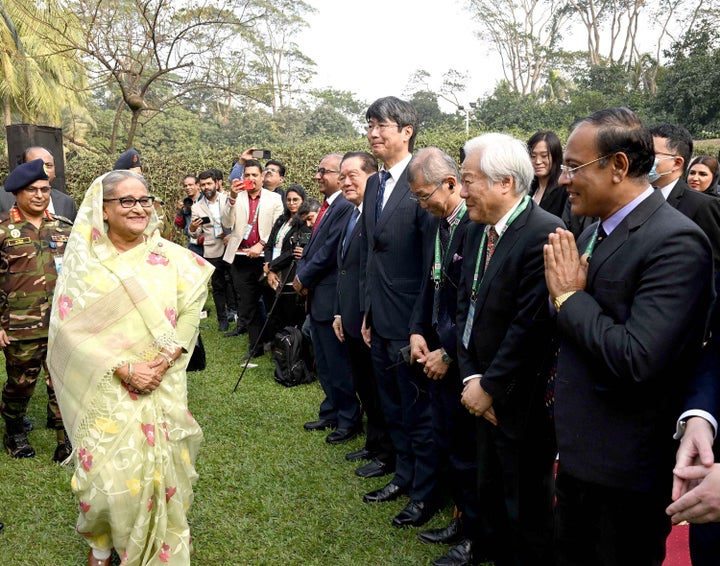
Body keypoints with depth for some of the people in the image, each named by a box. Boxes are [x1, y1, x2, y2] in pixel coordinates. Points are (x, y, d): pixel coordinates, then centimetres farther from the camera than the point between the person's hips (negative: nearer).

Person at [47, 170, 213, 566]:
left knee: (159, 470, 5)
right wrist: (123, 368, -16)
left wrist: (164, 359, -15)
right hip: (105, 389, -1)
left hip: (163, 388, 1)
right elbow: (69, 326, -8)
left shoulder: (172, 258, 1)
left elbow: (189, 313, 0)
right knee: (106, 473, 0)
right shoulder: (83, 259, -3)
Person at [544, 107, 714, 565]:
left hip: (626, 471, -8)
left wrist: (570, 296, -19)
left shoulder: (677, 241, -21)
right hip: (578, 454, 8)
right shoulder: (594, 233, 7)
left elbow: (637, 359, -29)